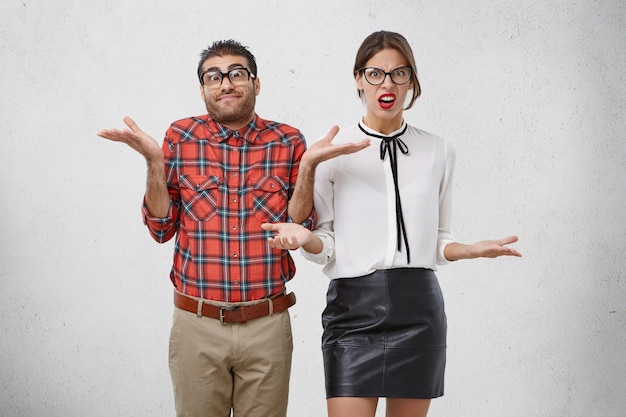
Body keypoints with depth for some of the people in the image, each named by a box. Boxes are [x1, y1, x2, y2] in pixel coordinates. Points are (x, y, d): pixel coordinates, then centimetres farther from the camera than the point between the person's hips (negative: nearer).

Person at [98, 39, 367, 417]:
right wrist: (154, 162, -10)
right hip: (197, 325, 0)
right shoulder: (180, 137, 2)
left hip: (267, 325, 0)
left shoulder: (288, 142, 2)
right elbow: (161, 228, 2)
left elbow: (302, 229, -1)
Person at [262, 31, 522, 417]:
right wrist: (303, 237, -19)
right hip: (353, 307, -2)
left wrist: (473, 250, -5)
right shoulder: (331, 152, 1)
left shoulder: (439, 152, 8)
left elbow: (438, 240, 14)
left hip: (418, 309, 2)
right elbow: (326, 246, 2)